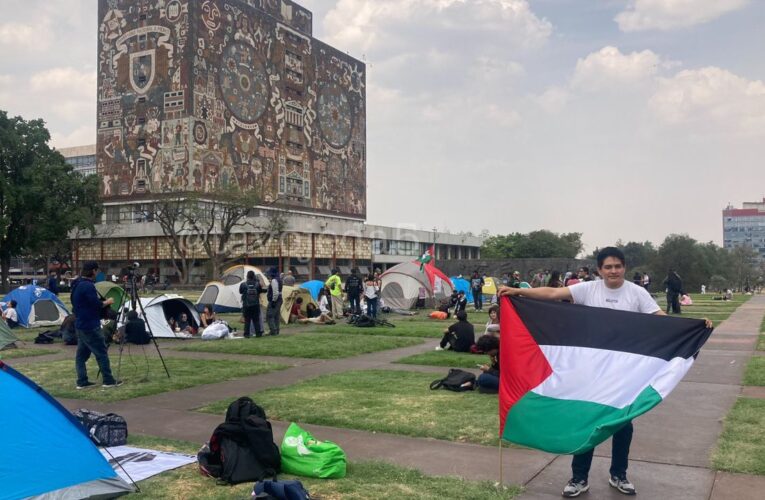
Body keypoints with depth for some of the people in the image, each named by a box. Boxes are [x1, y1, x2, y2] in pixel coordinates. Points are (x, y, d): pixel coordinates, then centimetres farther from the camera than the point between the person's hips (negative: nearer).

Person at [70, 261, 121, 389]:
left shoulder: (76, 284, 11)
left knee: (81, 353, 11)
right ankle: (109, 380, 3)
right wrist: (107, 302, -2)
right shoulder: (88, 285, -19)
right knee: (101, 352, -2)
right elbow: (97, 305, -20)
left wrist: (102, 302, 19)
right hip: (90, 326, -10)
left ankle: (82, 382, 14)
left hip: (80, 325, 10)